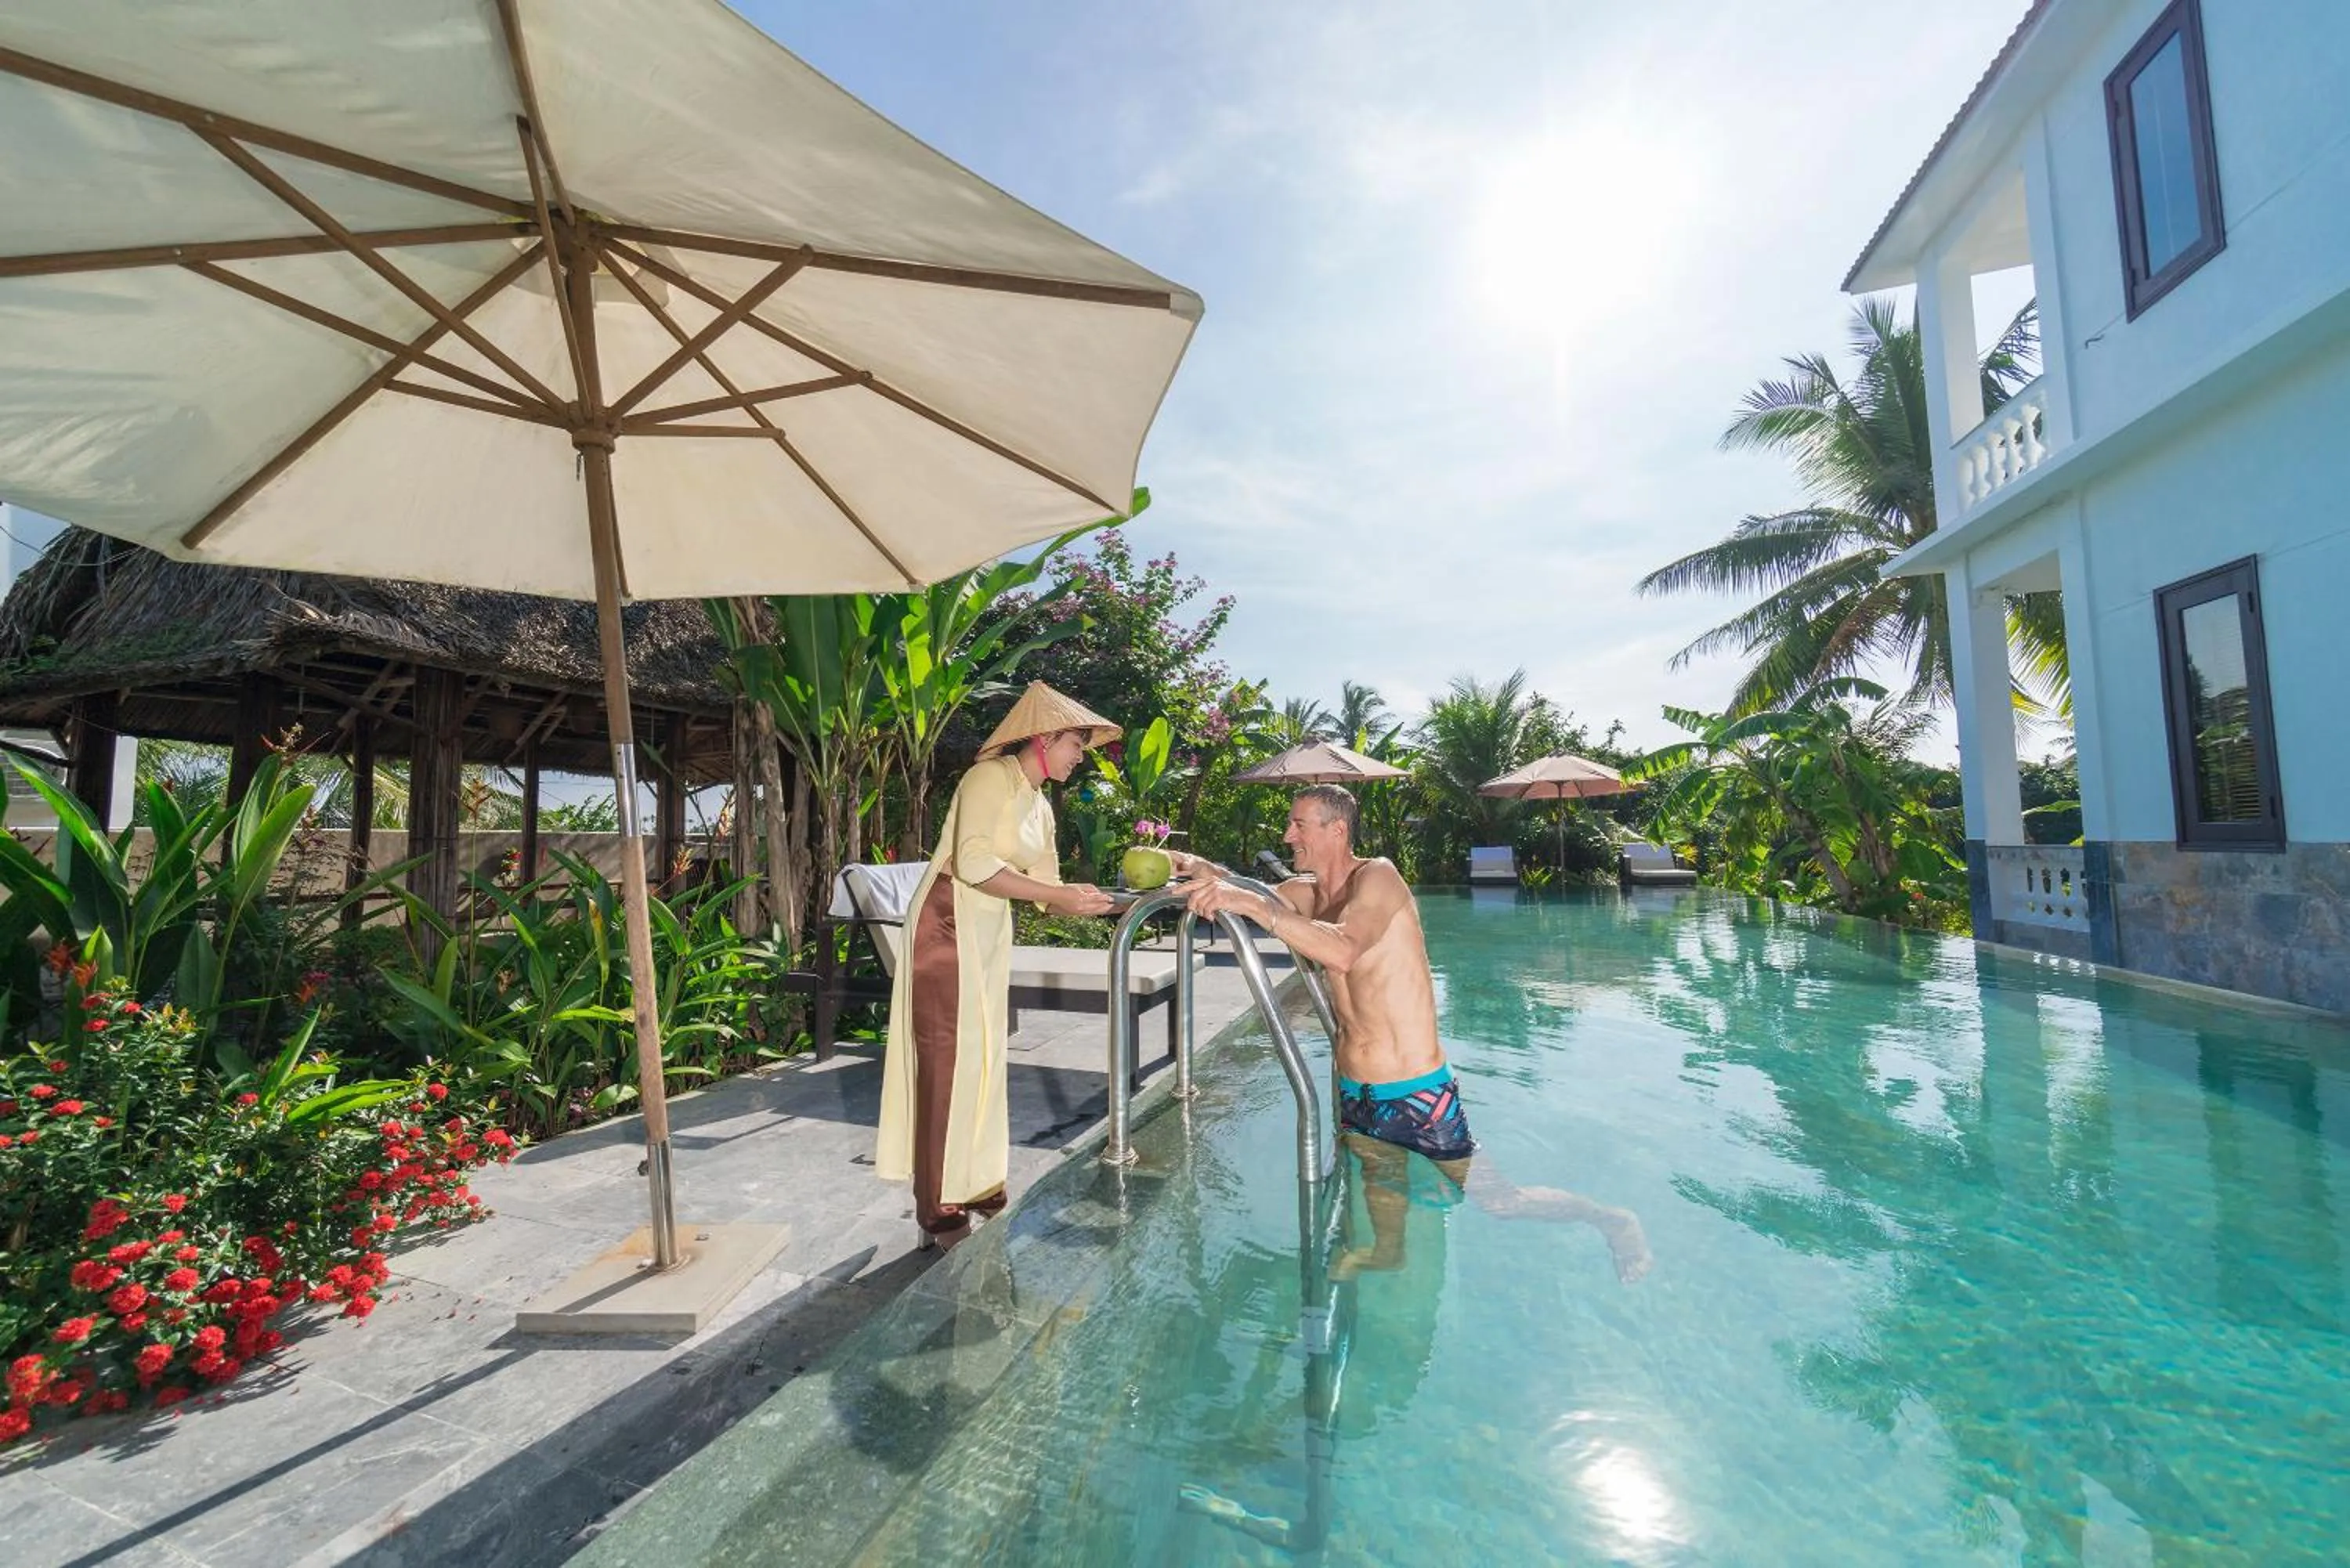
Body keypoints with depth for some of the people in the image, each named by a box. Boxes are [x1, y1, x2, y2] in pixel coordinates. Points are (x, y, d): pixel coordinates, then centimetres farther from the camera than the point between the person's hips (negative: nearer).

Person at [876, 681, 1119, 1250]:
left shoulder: (1041, 807, 12)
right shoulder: (992, 777, -13)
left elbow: (1044, 888, 8)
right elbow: (974, 864, -24)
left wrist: (1083, 900, -11)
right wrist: (1057, 895, -25)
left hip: (991, 934, 8)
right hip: (948, 926, -8)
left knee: (983, 1058, 12)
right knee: (947, 1062, -4)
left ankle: (977, 1183, 26)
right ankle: (939, 1209, 6)